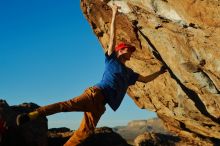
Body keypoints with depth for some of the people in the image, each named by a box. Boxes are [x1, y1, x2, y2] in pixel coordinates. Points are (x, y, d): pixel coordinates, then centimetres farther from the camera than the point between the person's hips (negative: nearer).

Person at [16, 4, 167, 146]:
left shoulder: (129, 73, 30)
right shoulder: (112, 60, 13)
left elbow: (145, 79, 40)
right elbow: (112, 37, 10)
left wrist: (160, 72, 40)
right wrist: (114, 15, 10)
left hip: (100, 103, 7)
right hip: (96, 93, -7)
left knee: (85, 132, -5)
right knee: (68, 104, -28)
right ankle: (31, 115, -35)